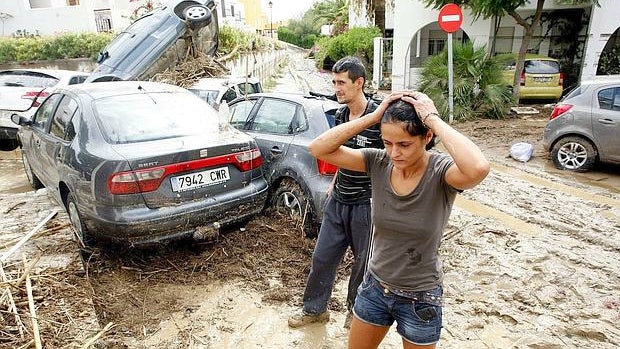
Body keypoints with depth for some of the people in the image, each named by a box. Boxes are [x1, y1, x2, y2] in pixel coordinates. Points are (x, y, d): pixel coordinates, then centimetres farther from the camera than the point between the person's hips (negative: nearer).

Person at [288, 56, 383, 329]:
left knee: (364, 261, 14)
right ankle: (314, 309, 33)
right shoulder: (340, 115, 5)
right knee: (322, 256, 14)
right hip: (338, 201, 6)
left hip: (366, 204, -6)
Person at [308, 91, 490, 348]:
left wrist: (434, 120, -35)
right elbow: (319, 148, -18)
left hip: (420, 299, -3)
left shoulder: (441, 172, -23)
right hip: (375, 287, 3)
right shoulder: (379, 162, -13)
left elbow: (478, 169, -46)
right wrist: (373, 116, -24)